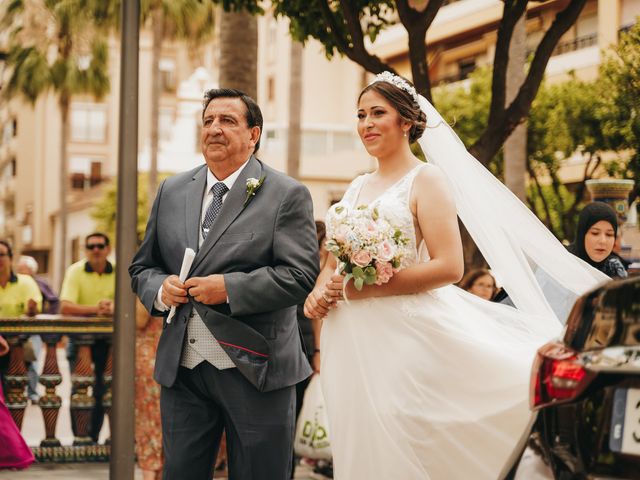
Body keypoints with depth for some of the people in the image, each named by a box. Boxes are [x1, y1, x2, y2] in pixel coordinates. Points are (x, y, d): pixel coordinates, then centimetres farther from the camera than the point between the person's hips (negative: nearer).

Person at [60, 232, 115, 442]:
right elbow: (65, 306, -20)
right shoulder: (75, 271, -8)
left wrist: (113, 309, -33)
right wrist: (95, 309, -33)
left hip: (107, 339, 2)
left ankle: (94, 438, 15)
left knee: (101, 392, 3)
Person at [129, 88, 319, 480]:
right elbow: (142, 267, 16)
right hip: (181, 370, 4)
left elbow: (300, 275, -12)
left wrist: (229, 288, -20)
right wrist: (160, 288, -6)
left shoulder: (288, 195, -2)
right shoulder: (172, 192, 13)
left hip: (254, 371, -4)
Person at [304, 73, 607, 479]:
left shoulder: (426, 180, -5)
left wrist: (366, 288, -19)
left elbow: (448, 267, -15)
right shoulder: (358, 189, 15)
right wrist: (320, 292, -2)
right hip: (351, 342, 7)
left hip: (404, 338, -7)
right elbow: (334, 263, 21)